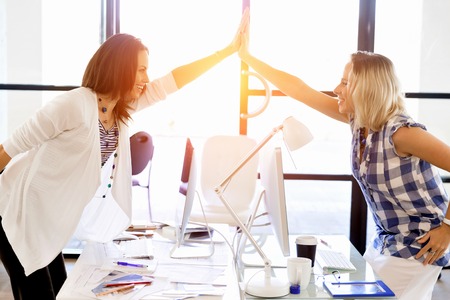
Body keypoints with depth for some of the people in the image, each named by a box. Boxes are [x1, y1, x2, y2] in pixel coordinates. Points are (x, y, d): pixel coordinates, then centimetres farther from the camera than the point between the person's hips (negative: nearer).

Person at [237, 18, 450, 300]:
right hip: (385, 241, 7)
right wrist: (246, 56, 2)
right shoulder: (359, 119, -3)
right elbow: (300, 90, 0)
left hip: (418, 248, -7)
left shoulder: (401, 132, -26)